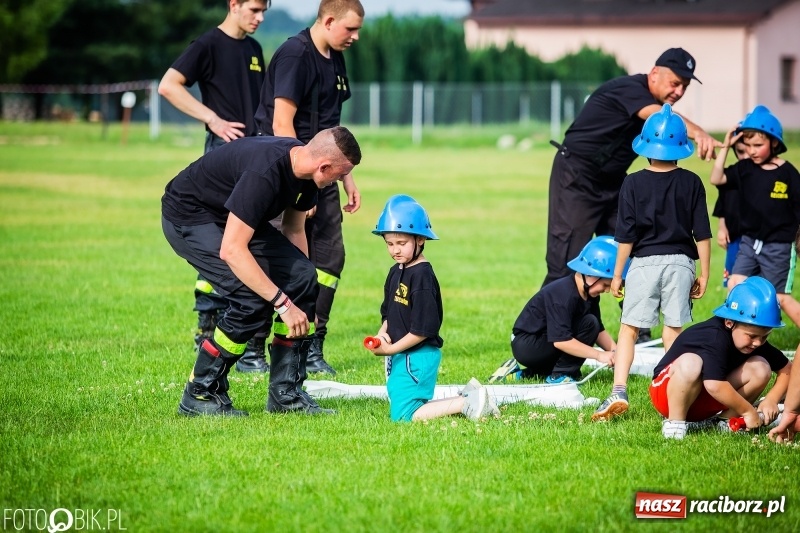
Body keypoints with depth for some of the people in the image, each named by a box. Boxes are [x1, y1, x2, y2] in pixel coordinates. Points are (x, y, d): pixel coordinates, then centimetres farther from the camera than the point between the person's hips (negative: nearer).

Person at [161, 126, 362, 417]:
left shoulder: (303, 167, -8)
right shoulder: (264, 173, -36)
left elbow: (293, 229, 9)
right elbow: (231, 250, -39)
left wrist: (304, 304, 8)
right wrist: (284, 304, -37)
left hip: (235, 218, 9)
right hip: (189, 217, -9)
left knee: (302, 276, -4)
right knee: (252, 297, -24)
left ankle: (285, 393, 4)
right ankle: (199, 395, -8)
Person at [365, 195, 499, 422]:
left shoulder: (422, 275, -17)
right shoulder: (395, 272, 11)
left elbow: (423, 329, -21)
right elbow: (388, 315, 19)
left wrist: (391, 349, -16)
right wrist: (382, 335, -2)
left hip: (417, 357, -10)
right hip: (401, 357, 10)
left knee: (403, 415, -15)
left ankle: (468, 403, -11)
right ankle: (468, 398, 16)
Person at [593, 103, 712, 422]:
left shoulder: (633, 184, -4)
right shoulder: (691, 183, 1)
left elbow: (626, 236, -4)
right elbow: (702, 233, 2)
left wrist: (617, 274, 5)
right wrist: (704, 274, 10)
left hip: (644, 262, -2)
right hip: (680, 262, 2)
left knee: (628, 328, 1)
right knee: (674, 329, 8)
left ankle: (619, 391, -12)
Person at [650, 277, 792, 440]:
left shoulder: (756, 340, -6)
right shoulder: (714, 337, -30)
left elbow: (786, 369, 4)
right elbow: (714, 385, -42)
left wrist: (772, 400, -14)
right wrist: (748, 411, -31)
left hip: (706, 402, 7)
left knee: (761, 368, -10)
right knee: (690, 363, -40)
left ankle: (724, 420, -1)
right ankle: (675, 421, -21)